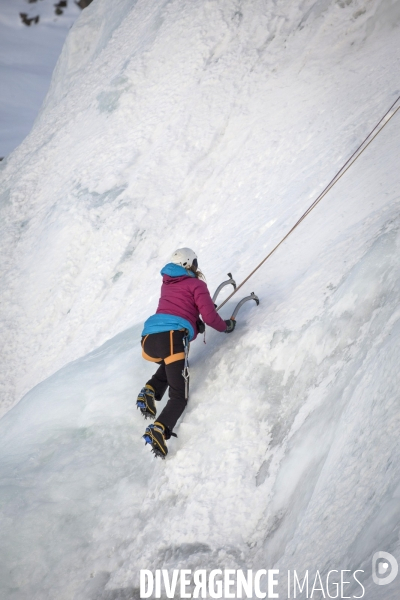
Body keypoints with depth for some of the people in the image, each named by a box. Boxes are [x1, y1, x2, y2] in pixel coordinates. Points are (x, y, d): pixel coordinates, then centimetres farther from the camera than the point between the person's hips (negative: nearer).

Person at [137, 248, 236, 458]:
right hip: (173, 338, -6)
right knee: (179, 397, 0)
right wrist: (226, 326, 22)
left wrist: (201, 308, 45)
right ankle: (158, 431, -27)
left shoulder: (167, 284, 26)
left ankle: (150, 391, 10)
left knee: (170, 366, 39)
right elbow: (209, 317, 4)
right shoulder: (196, 285, 9)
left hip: (148, 338, 6)